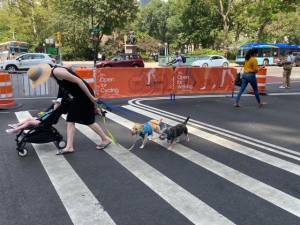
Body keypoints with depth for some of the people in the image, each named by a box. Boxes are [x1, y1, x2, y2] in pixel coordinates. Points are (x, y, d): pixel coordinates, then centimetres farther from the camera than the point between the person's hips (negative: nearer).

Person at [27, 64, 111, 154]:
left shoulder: (57, 72, -22)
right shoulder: (55, 73, 8)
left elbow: (78, 80, -24)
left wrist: (91, 97, -22)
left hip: (84, 94, -9)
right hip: (78, 96, 10)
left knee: (89, 121, 3)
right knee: (70, 120, 7)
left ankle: (105, 139, 20)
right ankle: (69, 146, 10)